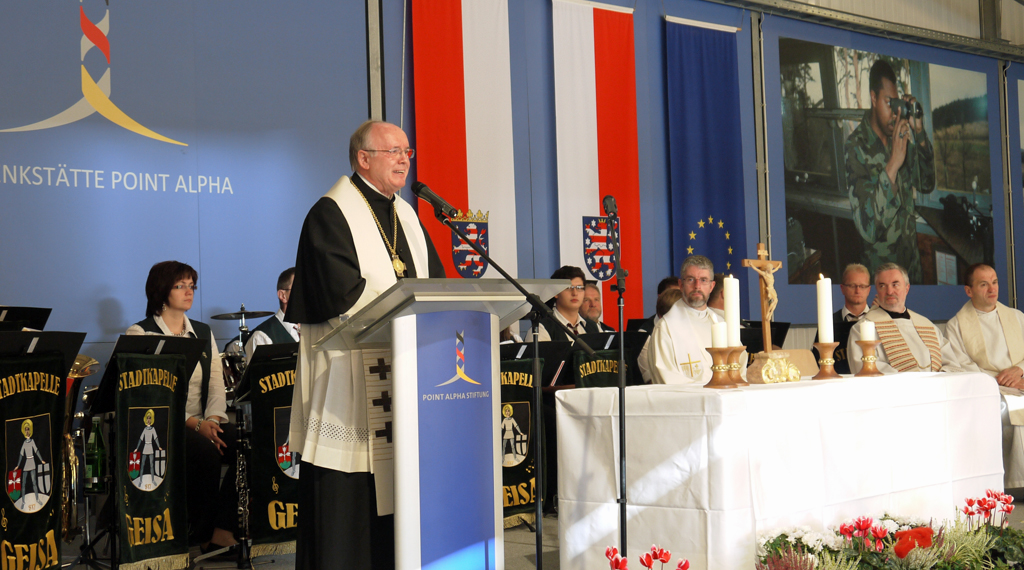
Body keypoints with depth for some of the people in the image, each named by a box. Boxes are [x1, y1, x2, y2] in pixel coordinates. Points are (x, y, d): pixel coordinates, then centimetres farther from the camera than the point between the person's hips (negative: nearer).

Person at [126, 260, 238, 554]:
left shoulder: (203, 332, 18)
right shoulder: (140, 334, -2)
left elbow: (216, 383, 11)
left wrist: (213, 419, -11)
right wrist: (194, 423, -22)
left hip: (203, 422, 6)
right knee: (206, 451, -33)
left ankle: (223, 531, -17)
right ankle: (201, 535, -14)